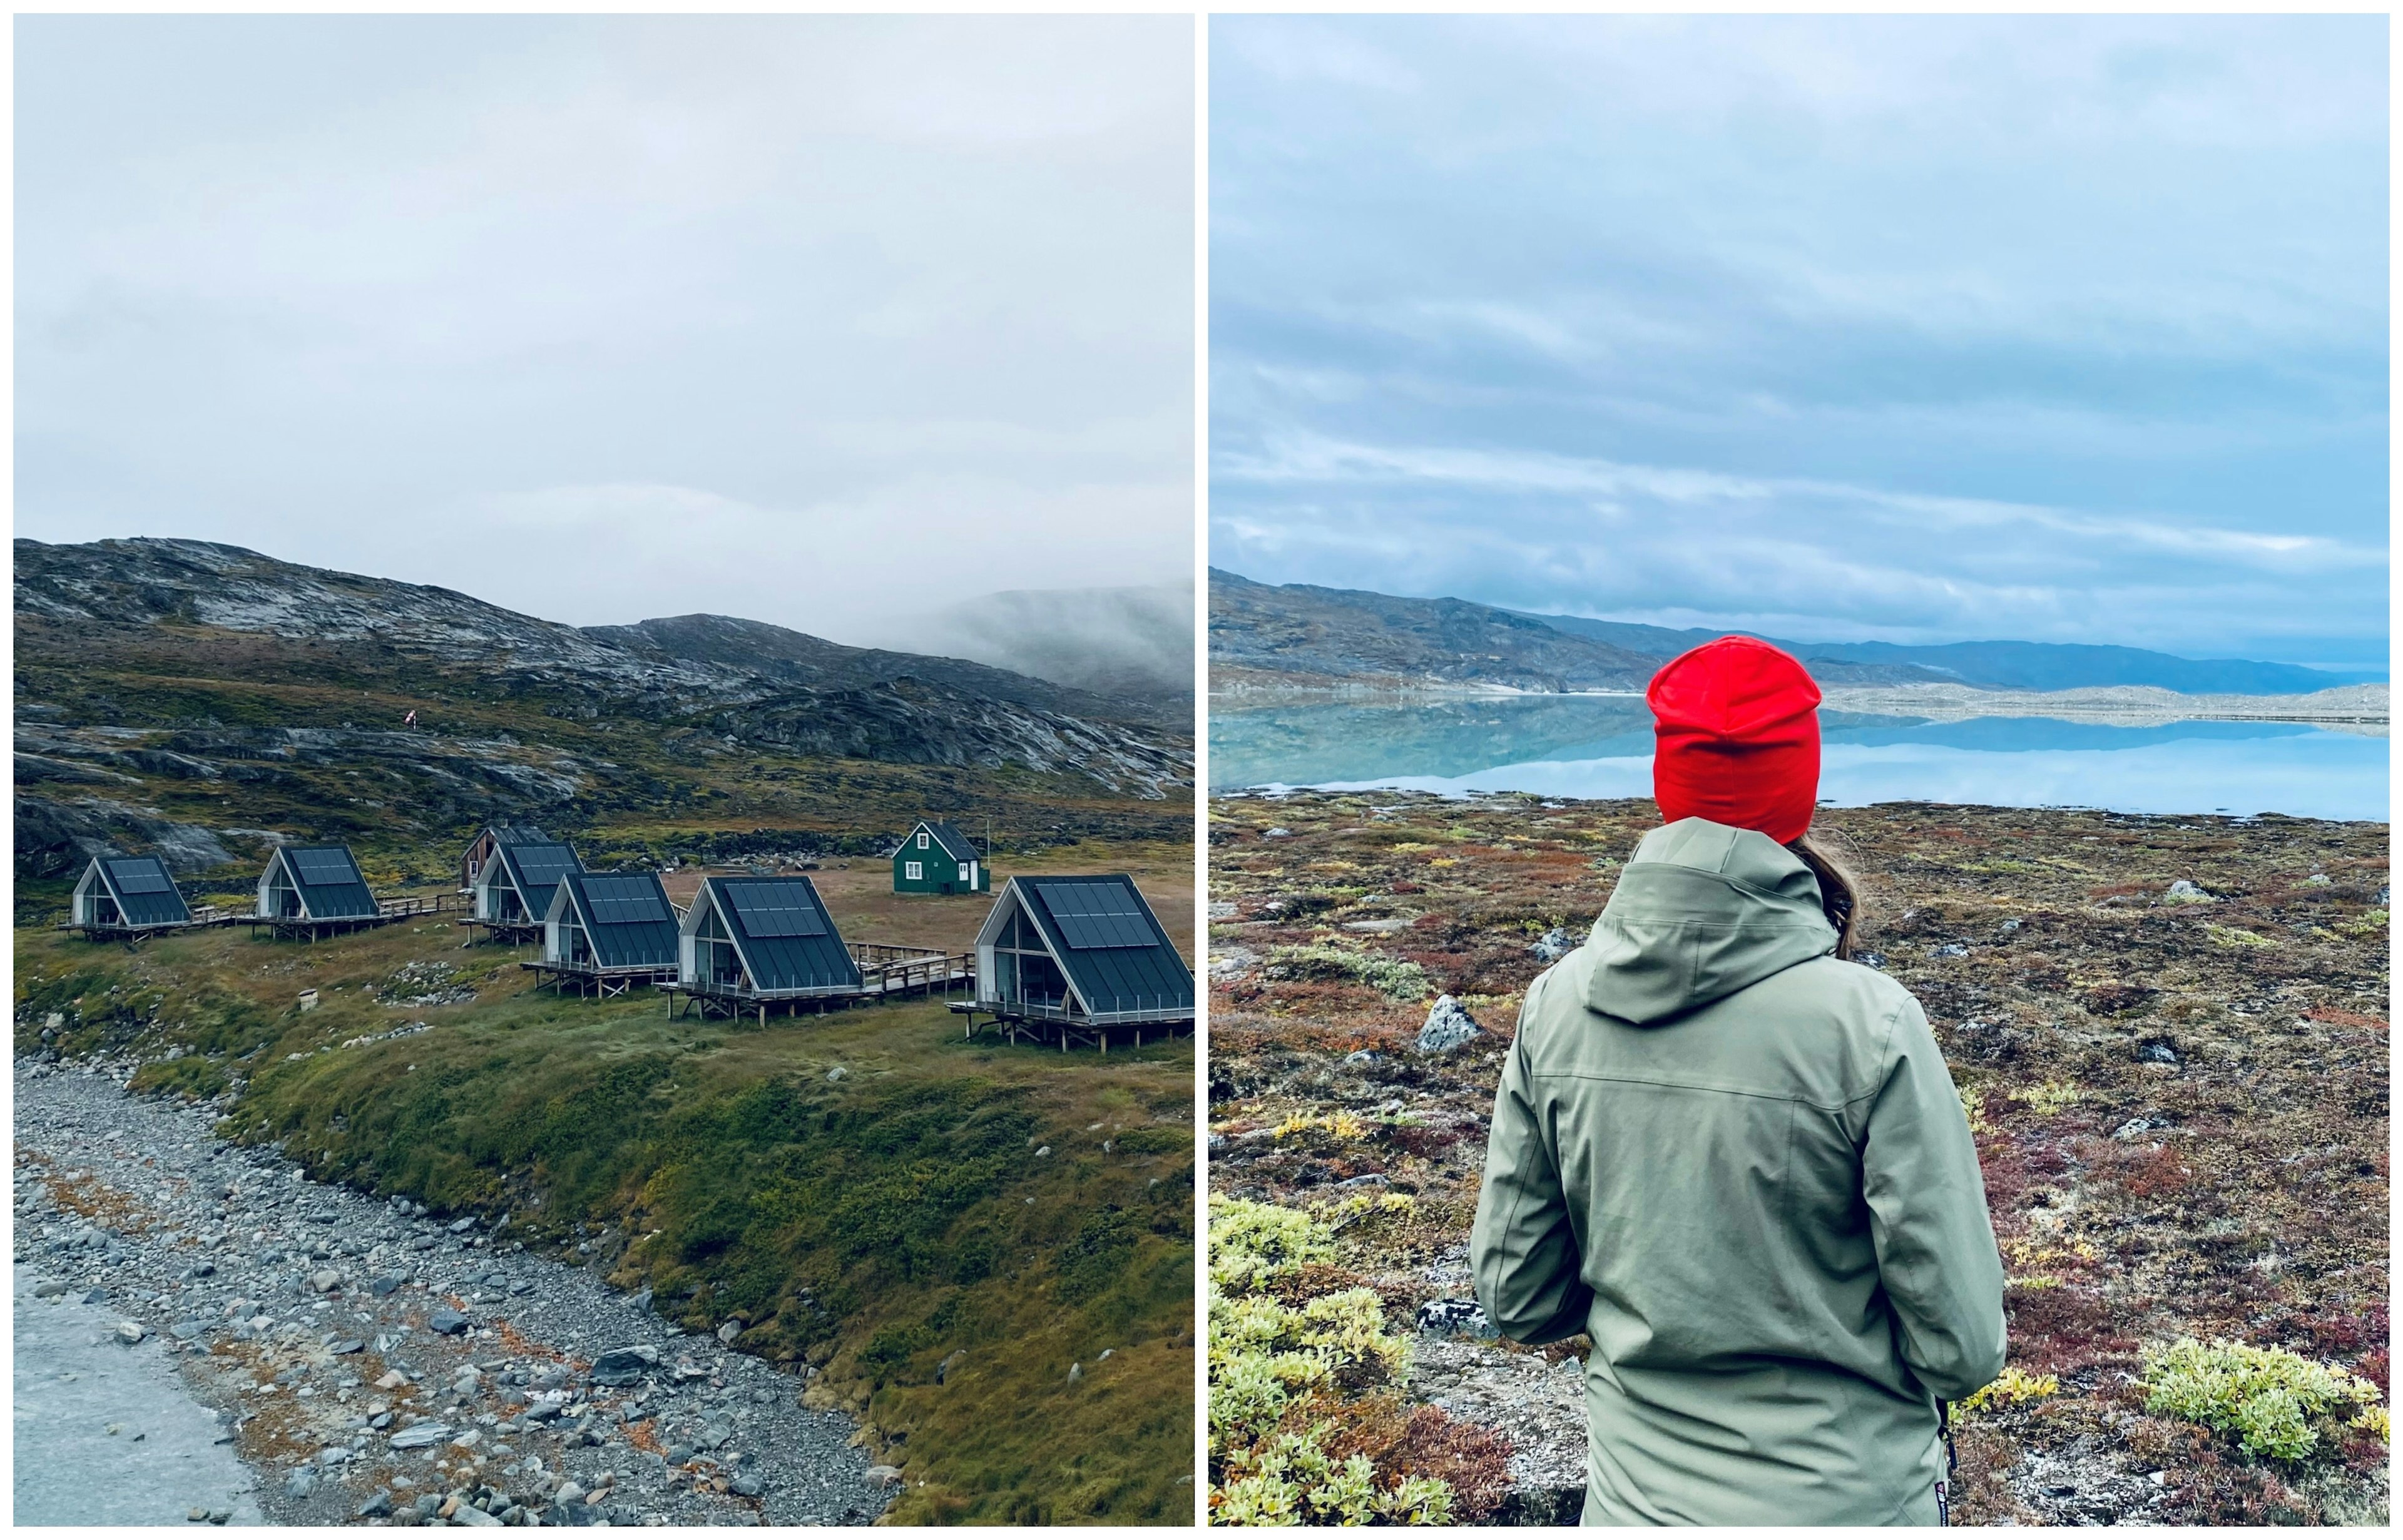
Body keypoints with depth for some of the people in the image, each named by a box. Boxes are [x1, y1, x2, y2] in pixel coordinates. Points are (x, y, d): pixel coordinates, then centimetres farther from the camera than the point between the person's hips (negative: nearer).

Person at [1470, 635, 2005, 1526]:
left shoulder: (1556, 1006, -12)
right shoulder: (1868, 1024, -23)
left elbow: (1516, 1298, -3)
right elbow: (1961, 1344, -17)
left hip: (1634, 1494, 3)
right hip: (1846, 1499, -2)